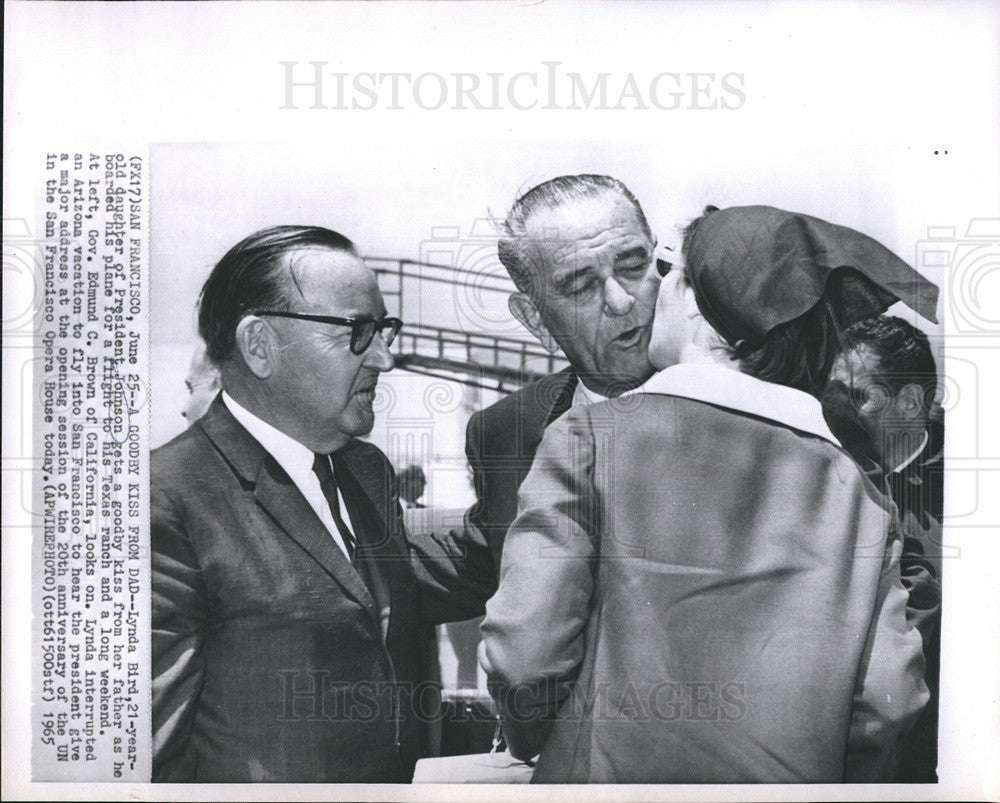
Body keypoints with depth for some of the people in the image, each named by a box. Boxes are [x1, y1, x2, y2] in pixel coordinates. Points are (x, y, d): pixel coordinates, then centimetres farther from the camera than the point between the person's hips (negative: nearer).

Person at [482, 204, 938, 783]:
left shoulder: (588, 437, -13)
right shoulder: (859, 495, -5)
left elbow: (523, 658, -16)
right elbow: (887, 701, -7)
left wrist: (538, 744, 4)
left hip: (610, 778, -2)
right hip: (788, 782, 2)